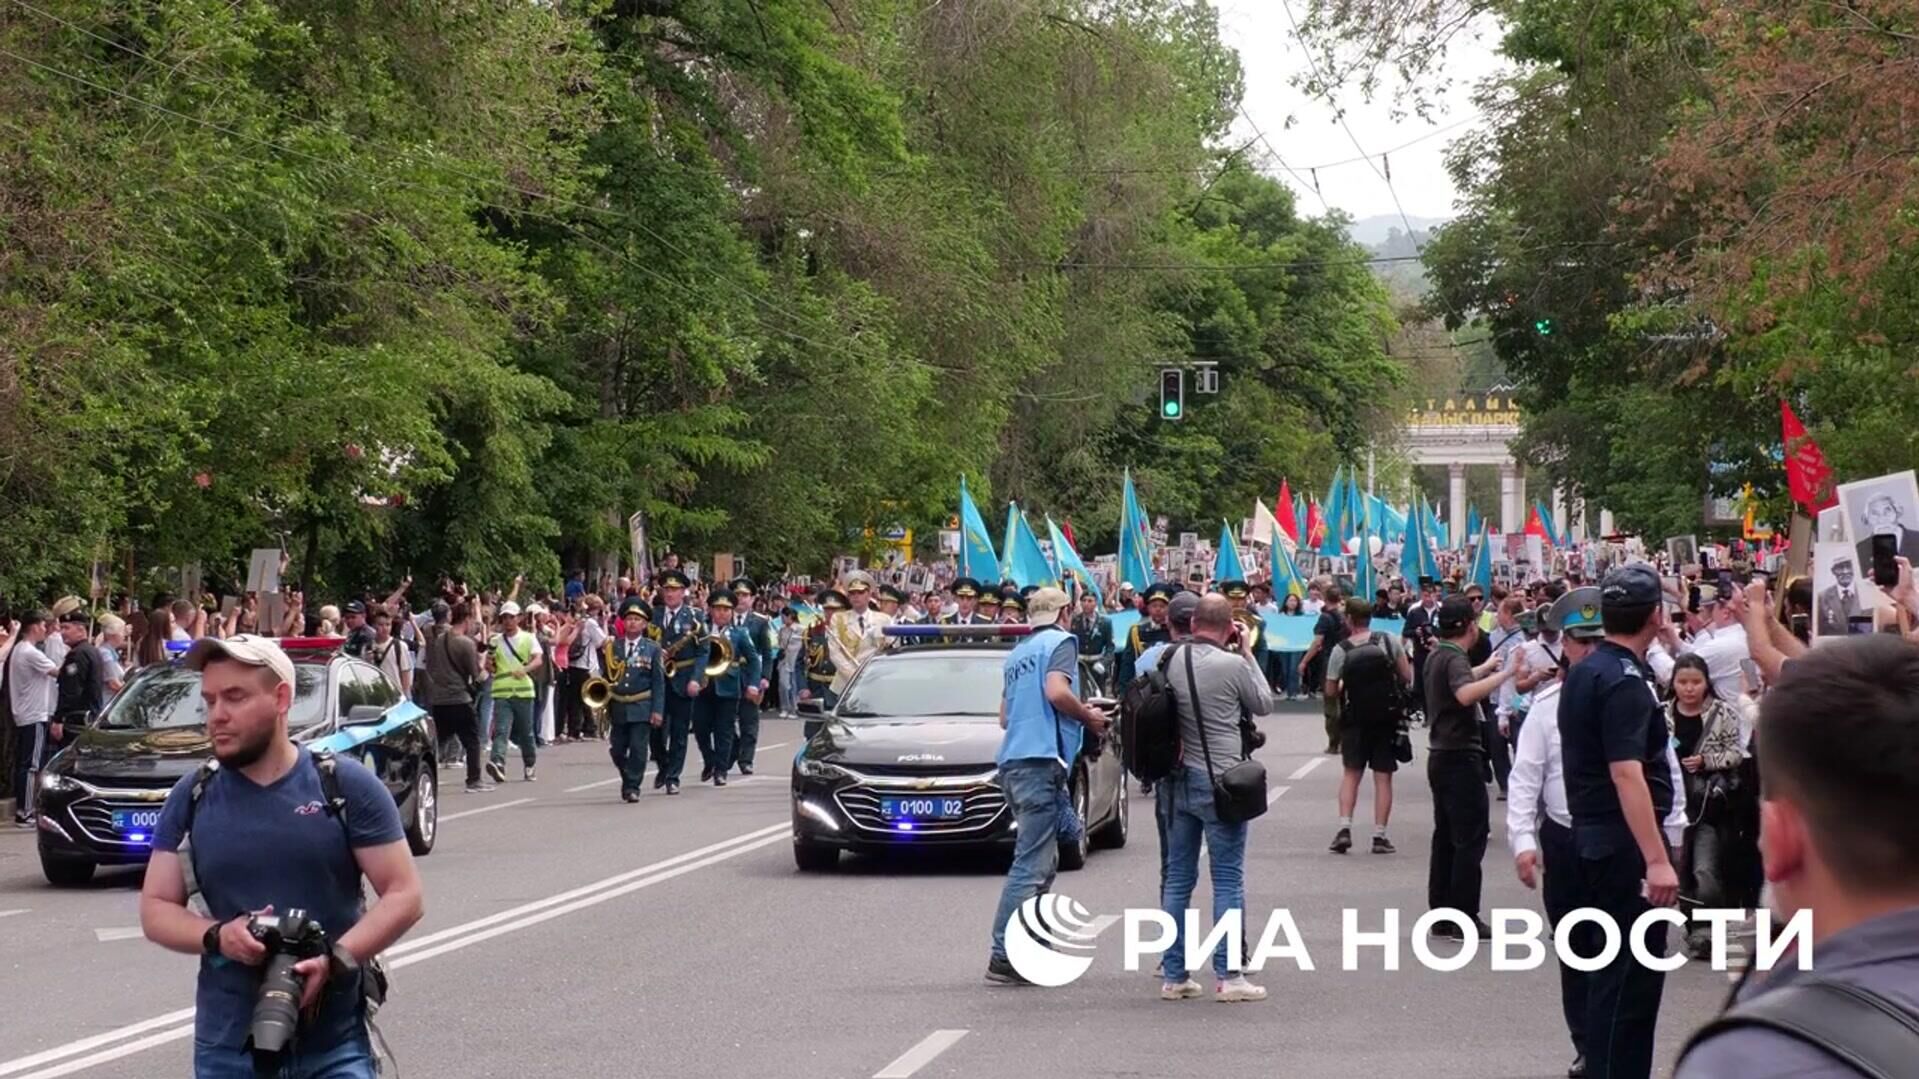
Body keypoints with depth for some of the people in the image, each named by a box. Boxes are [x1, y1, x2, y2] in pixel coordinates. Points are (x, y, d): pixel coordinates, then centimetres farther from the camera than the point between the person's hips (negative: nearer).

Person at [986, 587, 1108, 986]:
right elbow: (1057, 691, -19)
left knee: (1043, 861, 16)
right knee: (1031, 864, -11)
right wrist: (1089, 718, -2)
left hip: (1013, 760, 9)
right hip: (1041, 758, -9)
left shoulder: (1018, 653, 23)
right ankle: (1004, 957, -15)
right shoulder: (1061, 642, -1)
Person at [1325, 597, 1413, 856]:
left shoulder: (1340, 650, -7)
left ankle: (1344, 828, -1)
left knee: (1351, 773, 12)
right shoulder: (1389, 641, -5)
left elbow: (1331, 692, -3)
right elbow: (1407, 676, -3)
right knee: (1383, 776, 5)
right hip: (1387, 718, 0)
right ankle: (1379, 836, 3)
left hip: (1355, 720, 0)